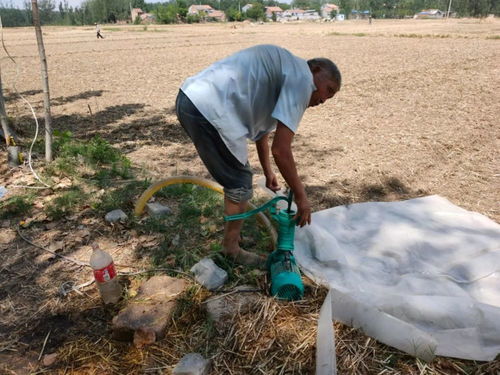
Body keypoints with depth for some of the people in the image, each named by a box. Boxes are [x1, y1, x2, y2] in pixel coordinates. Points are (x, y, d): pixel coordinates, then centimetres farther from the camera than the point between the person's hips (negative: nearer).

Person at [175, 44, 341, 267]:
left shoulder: (282, 72, 24)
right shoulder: (302, 78, -6)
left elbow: (261, 129, 32)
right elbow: (281, 150, -12)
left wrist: (268, 172, 40)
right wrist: (301, 196, 0)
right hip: (208, 110, -10)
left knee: (236, 178, 23)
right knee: (240, 185, 5)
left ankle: (233, 235, 41)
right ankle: (232, 249, 24)